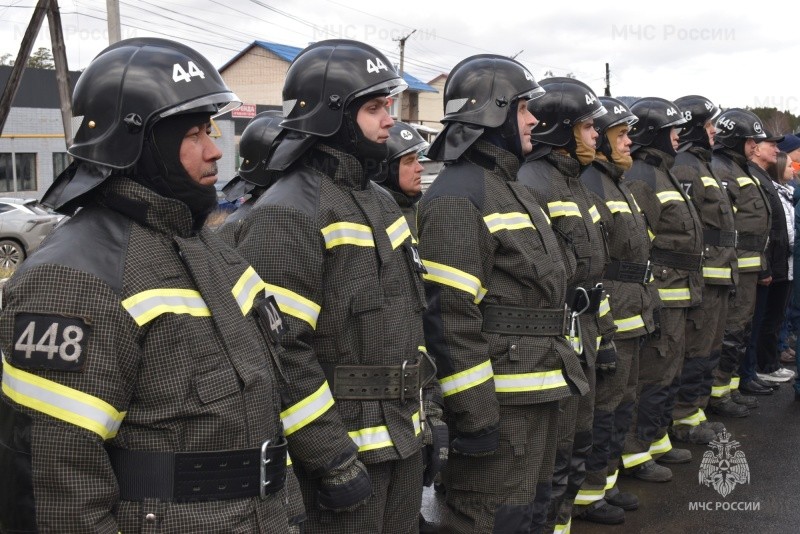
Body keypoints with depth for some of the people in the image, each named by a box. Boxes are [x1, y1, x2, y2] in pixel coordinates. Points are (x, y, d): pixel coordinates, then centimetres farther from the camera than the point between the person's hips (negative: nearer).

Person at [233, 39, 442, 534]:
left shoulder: (379, 201, 12)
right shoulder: (289, 215, -17)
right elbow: (281, 352, -23)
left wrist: (429, 410, 15)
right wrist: (333, 460, -20)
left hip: (404, 437, 8)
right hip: (342, 444, -8)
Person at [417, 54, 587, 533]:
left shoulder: (513, 188, 17)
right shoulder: (457, 197, -16)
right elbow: (450, 315, -23)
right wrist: (473, 413, -23)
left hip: (540, 389, 10)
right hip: (499, 398, -10)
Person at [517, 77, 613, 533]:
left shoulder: (575, 183, 15)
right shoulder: (531, 185, -17)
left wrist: (604, 334, 19)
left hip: (582, 336, 10)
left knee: (579, 439, 20)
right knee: (553, 451, 1)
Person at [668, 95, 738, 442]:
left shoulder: (699, 164, 20)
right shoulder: (683, 168, -14)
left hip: (717, 276, 11)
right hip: (701, 276, -11)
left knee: (709, 348, 16)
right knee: (695, 350, -4)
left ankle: (696, 411, 26)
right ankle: (682, 420, 5)